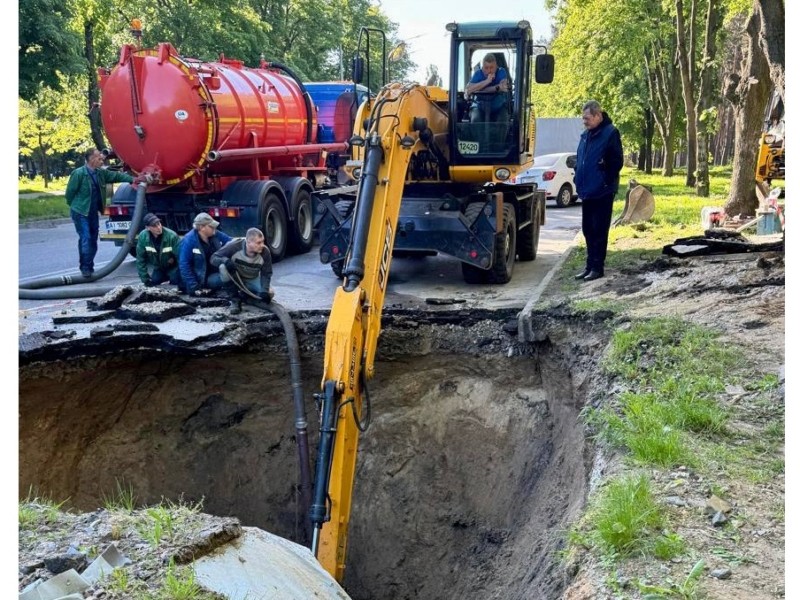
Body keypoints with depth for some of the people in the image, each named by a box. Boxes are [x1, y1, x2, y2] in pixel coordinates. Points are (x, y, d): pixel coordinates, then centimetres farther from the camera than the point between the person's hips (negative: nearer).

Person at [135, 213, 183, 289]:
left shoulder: (172, 236, -32)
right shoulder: (143, 236, -21)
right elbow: (140, 259, -11)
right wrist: (145, 278, -12)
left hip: (173, 267, -4)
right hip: (158, 268, 4)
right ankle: (168, 277, 27)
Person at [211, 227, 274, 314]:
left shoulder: (265, 252, -23)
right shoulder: (234, 246, -31)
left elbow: (266, 274, -15)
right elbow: (214, 258, -23)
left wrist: (264, 291, -32)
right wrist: (225, 260, -46)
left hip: (252, 280, 3)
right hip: (236, 278, -3)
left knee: (269, 294, -20)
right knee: (223, 267, -34)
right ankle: (235, 299, -18)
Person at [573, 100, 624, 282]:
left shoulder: (610, 134, -9)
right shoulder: (586, 135, 15)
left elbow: (617, 162, -11)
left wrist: (606, 181, -15)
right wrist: (579, 179, 9)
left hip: (602, 192, -8)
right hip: (587, 191, 8)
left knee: (599, 231, -3)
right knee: (588, 230, 12)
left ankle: (597, 267, 3)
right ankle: (590, 265, 20)